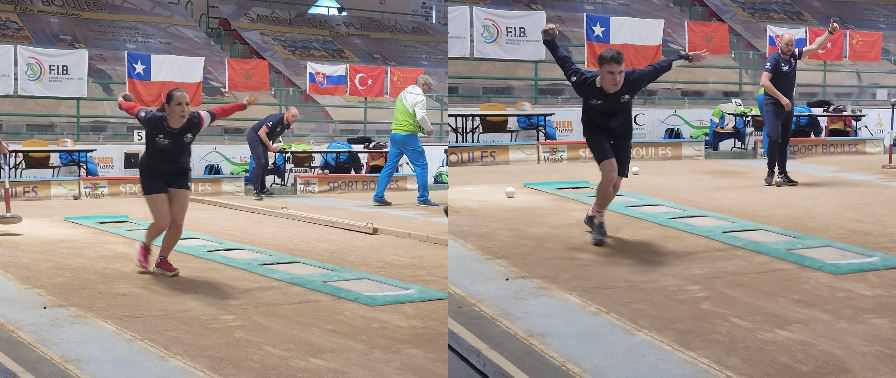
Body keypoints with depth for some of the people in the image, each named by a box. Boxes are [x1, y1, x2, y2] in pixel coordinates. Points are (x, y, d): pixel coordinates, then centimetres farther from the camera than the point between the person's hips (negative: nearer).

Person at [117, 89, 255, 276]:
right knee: (163, 222, -9)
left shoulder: (195, 121, -24)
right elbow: (135, 108, -10)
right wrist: (122, 102, 12)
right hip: (153, 174, -3)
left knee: (178, 223, -1)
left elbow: (218, 112, -6)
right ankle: (145, 247, 26)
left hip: (179, 174, 3)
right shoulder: (153, 120, -31)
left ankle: (162, 261, 23)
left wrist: (243, 104, 7)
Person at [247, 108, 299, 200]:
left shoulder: (287, 125, -1)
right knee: (260, 162, -17)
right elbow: (261, 132, -28)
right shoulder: (276, 119, -29)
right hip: (254, 136, -9)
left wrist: (272, 146, 2)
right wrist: (270, 146, -22)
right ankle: (256, 190, -14)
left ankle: (262, 188, 23)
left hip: (262, 139, 9)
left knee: (265, 163, 11)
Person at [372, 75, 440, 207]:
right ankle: (423, 198, 2)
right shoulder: (419, 96, -8)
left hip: (395, 134, 8)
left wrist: (420, 127, 19)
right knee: (421, 165, 1)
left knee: (390, 165, 11)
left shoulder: (403, 94, 19)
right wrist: (428, 129, -2)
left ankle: (378, 197, 10)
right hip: (408, 135, -8)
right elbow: (421, 116, -19)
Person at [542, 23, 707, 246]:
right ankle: (598, 220, -3)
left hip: (622, 132, 3)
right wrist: (550, 40, -19)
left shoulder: (633, 79, -31)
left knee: (615, 183, 4)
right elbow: (565, 62, -15)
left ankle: (594, 216, 35)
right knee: (610, 172, -25)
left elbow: (658, 68, -13)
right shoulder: (585, 83, -34)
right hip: (596, 130, -3)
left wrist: (686, 57, -1)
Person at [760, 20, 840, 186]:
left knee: (784, 140, 9)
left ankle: (782, 174, 15)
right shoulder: (774, 59, -13)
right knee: (774, 137, -18)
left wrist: (830, 32, 9)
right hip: (772, 104, -7)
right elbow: (764, 82, -22)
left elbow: (814, 46, 16)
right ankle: (771, 171, -4)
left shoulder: (793, 55, 6)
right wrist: (782, 98, -22)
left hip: (788, 105, 7)